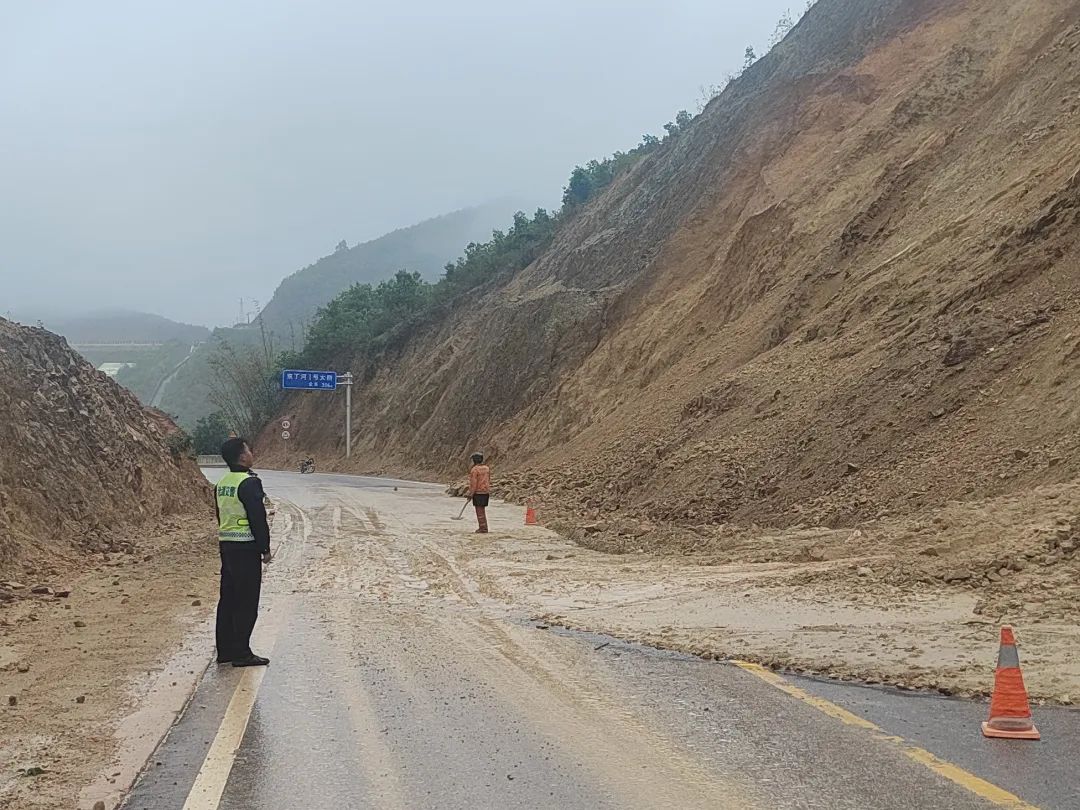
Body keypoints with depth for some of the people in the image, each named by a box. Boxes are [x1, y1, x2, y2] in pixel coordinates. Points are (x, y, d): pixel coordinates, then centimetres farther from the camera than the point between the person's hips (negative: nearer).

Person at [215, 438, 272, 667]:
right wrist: (265, 548, -9)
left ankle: (225, 650, 18)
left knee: (228, 598, 13)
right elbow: (258, 518, -17)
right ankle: (241, 653, -1)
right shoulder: (249, 483, -16)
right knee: (246, 602, -3)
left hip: (225, 545, 9)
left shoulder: (222, 483, 11)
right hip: (246, 547, -9)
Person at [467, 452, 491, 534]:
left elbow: (473, 483, -16)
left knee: (480, 511, -3)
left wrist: (471, 494, -12)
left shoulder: (474, 469, -13)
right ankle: (483, 527, 18)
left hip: (478, 493, -7)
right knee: (482, 510, 16)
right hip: (486, 492, 7)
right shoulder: (487, 468, 9)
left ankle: (483, 528, -3)